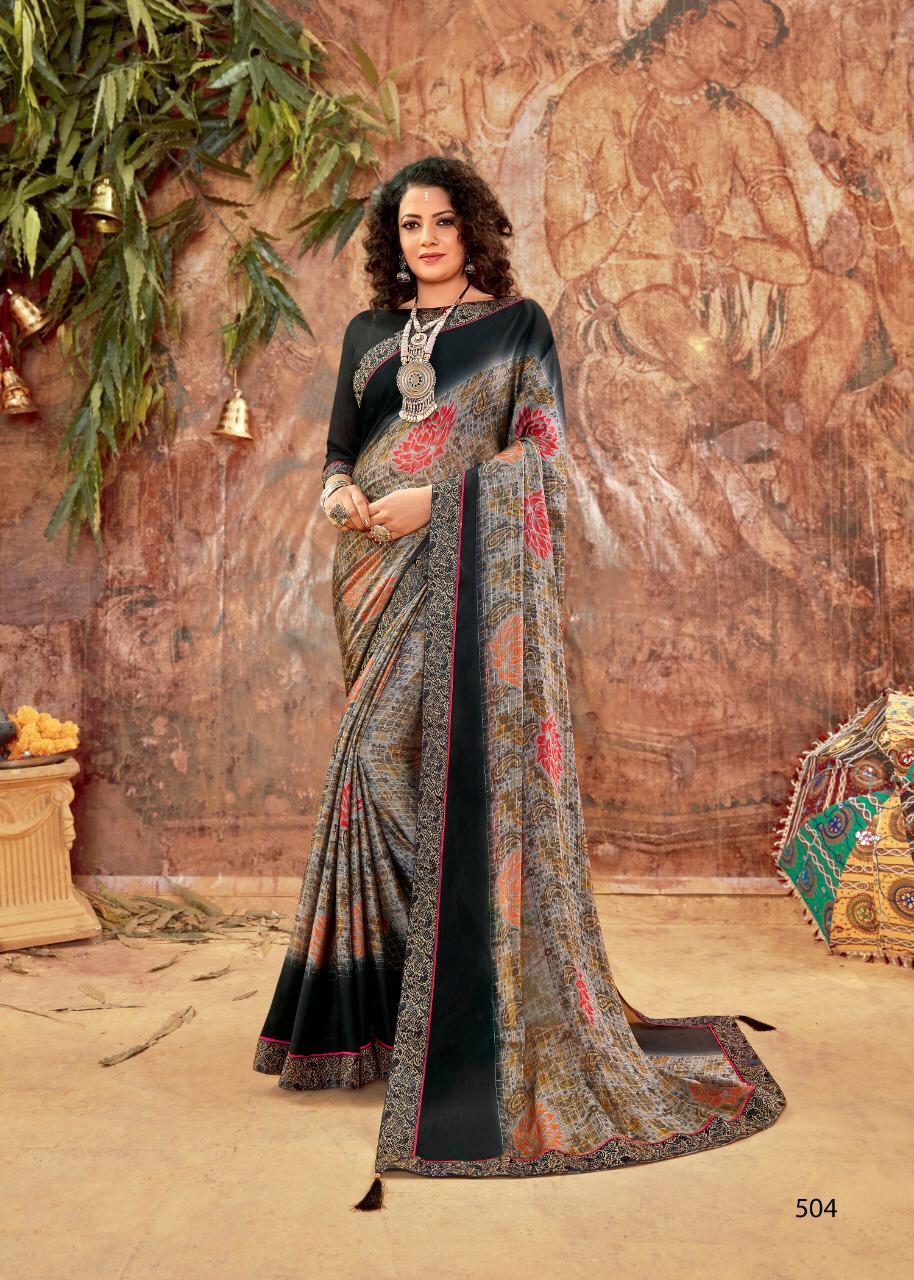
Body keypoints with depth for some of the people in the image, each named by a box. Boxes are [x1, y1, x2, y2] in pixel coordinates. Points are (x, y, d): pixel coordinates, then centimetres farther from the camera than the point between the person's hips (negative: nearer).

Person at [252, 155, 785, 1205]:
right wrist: (338, 487, -5)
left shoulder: (517, 321, 7)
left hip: (477, 570, -4)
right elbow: (340, 443, 18)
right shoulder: (368, 332, 19)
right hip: (385, 578, 4)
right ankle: (376, 1014, 12)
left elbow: (542, 451, -2)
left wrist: (437, 498, -13)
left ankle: (487, 1022, 0)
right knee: (381, 771, 1)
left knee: (475, 771, -9)